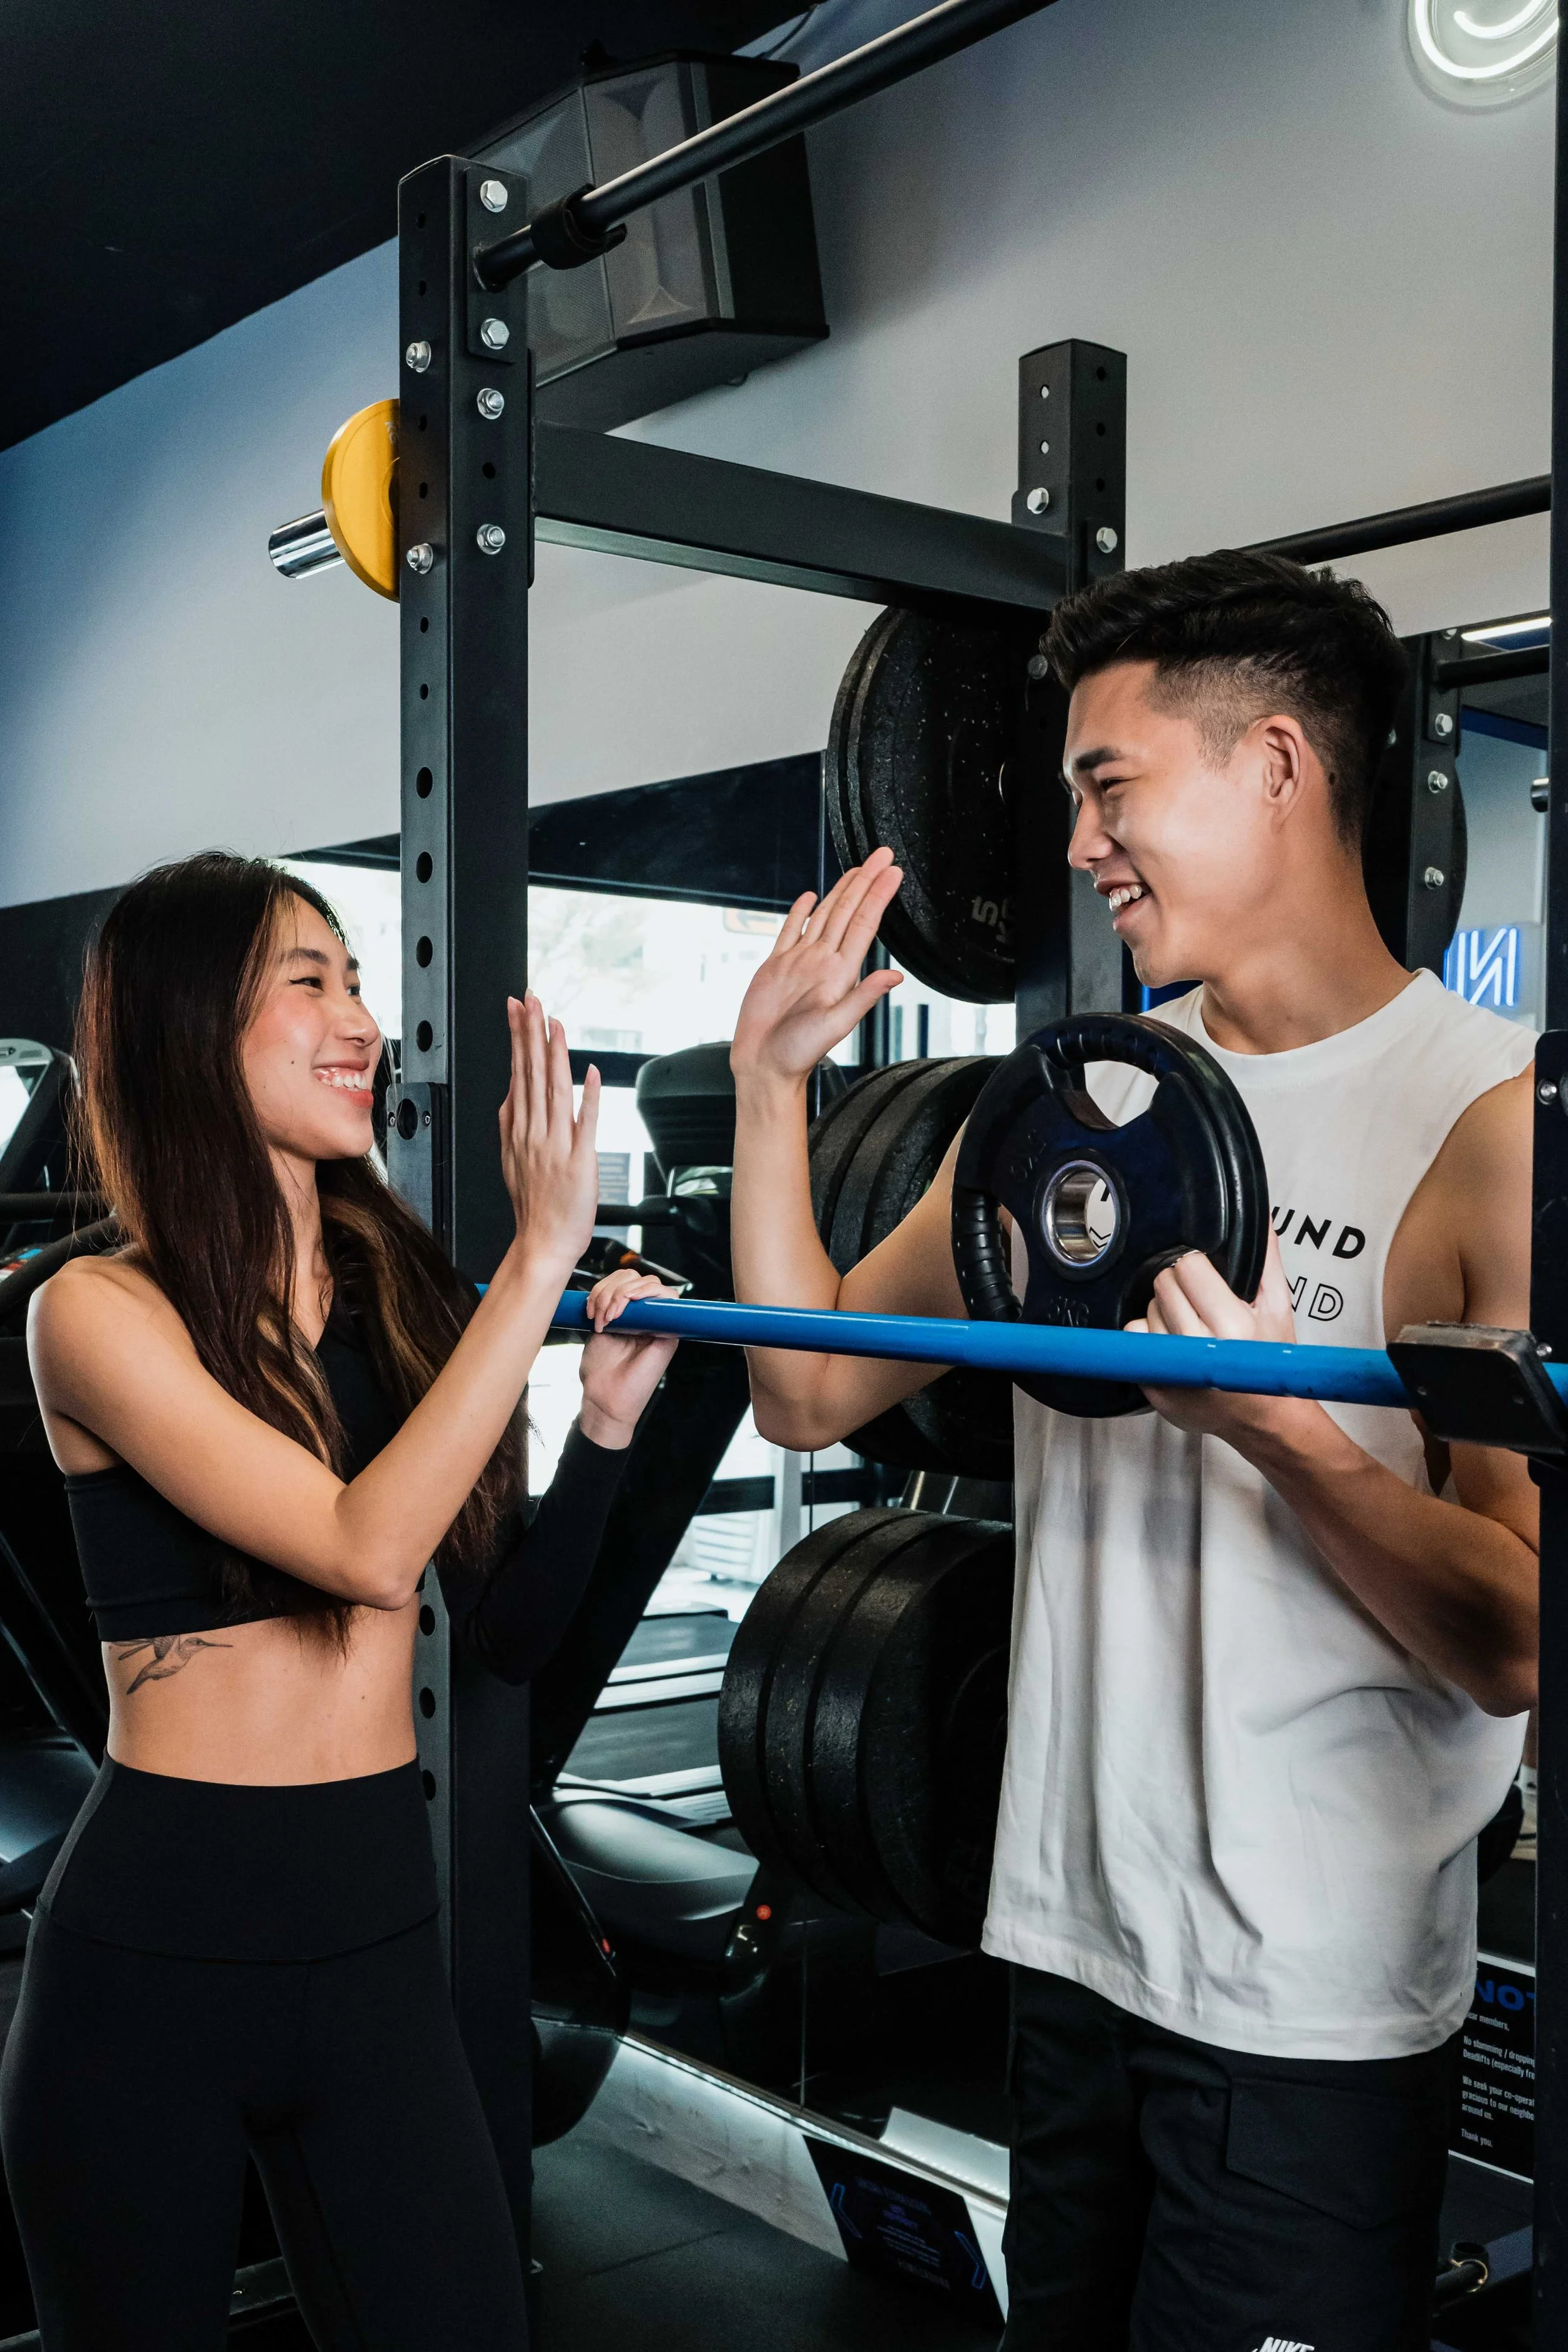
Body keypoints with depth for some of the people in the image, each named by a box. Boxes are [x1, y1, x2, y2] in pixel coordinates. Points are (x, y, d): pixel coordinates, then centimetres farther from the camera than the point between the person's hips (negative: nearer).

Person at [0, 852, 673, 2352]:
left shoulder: (403, 1293, 2)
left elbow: (509, 1636, 4)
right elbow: (365, 1549, -24)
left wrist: (607, 1418, -10)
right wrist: (540, 1255, -23)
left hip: (381, 1943, 4)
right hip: (153, 1957, -4)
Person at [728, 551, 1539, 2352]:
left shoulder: (1489, 1122, -14)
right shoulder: (1077, 1100, 5)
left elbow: (1515, 1646, -17)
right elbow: (811, 1392, 7)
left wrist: (1269, 1420, -30)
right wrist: (771, 1083, -1)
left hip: (1308, 2004, -6)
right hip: (1068, 1940, 6)